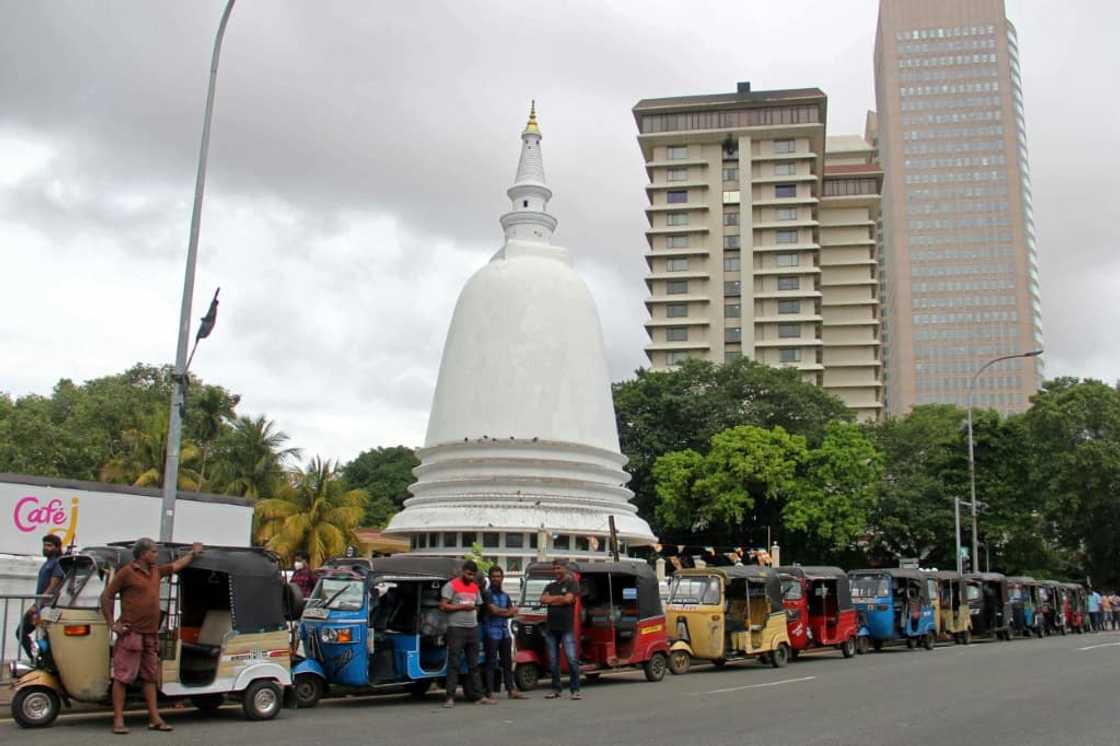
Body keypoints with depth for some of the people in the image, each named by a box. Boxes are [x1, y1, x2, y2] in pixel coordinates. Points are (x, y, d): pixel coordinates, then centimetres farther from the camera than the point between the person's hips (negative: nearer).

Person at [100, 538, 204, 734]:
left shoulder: (156, 571, 14)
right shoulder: (127, 572, -7)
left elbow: (177, 565, 32)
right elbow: (106, 596, -5)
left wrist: (193, 553, 41)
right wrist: (112, 624, -8)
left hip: (151, 634, 8)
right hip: (131, 633, -8)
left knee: (150, 677, 11)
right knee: (122, 677, -5)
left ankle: (154, 718, 15)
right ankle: (118, 721, -3)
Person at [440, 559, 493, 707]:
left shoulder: (475, 587, 16)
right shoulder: (451, 585, -3)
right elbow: (443, 606, -10)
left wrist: (474, 608, 5)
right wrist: (462, 607, -13)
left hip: (473, 628, 6)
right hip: (456, 628, -6)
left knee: (474, 664, 9)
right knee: (453, 664, -6)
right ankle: (450, 697, -5)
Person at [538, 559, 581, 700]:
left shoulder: (571, 584, 4)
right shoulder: (550, 586, 19)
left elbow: (568, 599, -12)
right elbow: (543, 600, 3)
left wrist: (552, 599, 0)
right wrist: (560, 598, -6)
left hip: (567, 628, -5)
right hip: (551, 627, 5)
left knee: (572, 659, -11)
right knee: (553, 661, 7)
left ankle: (575, 690, -7)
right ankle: (556, 689, 15)